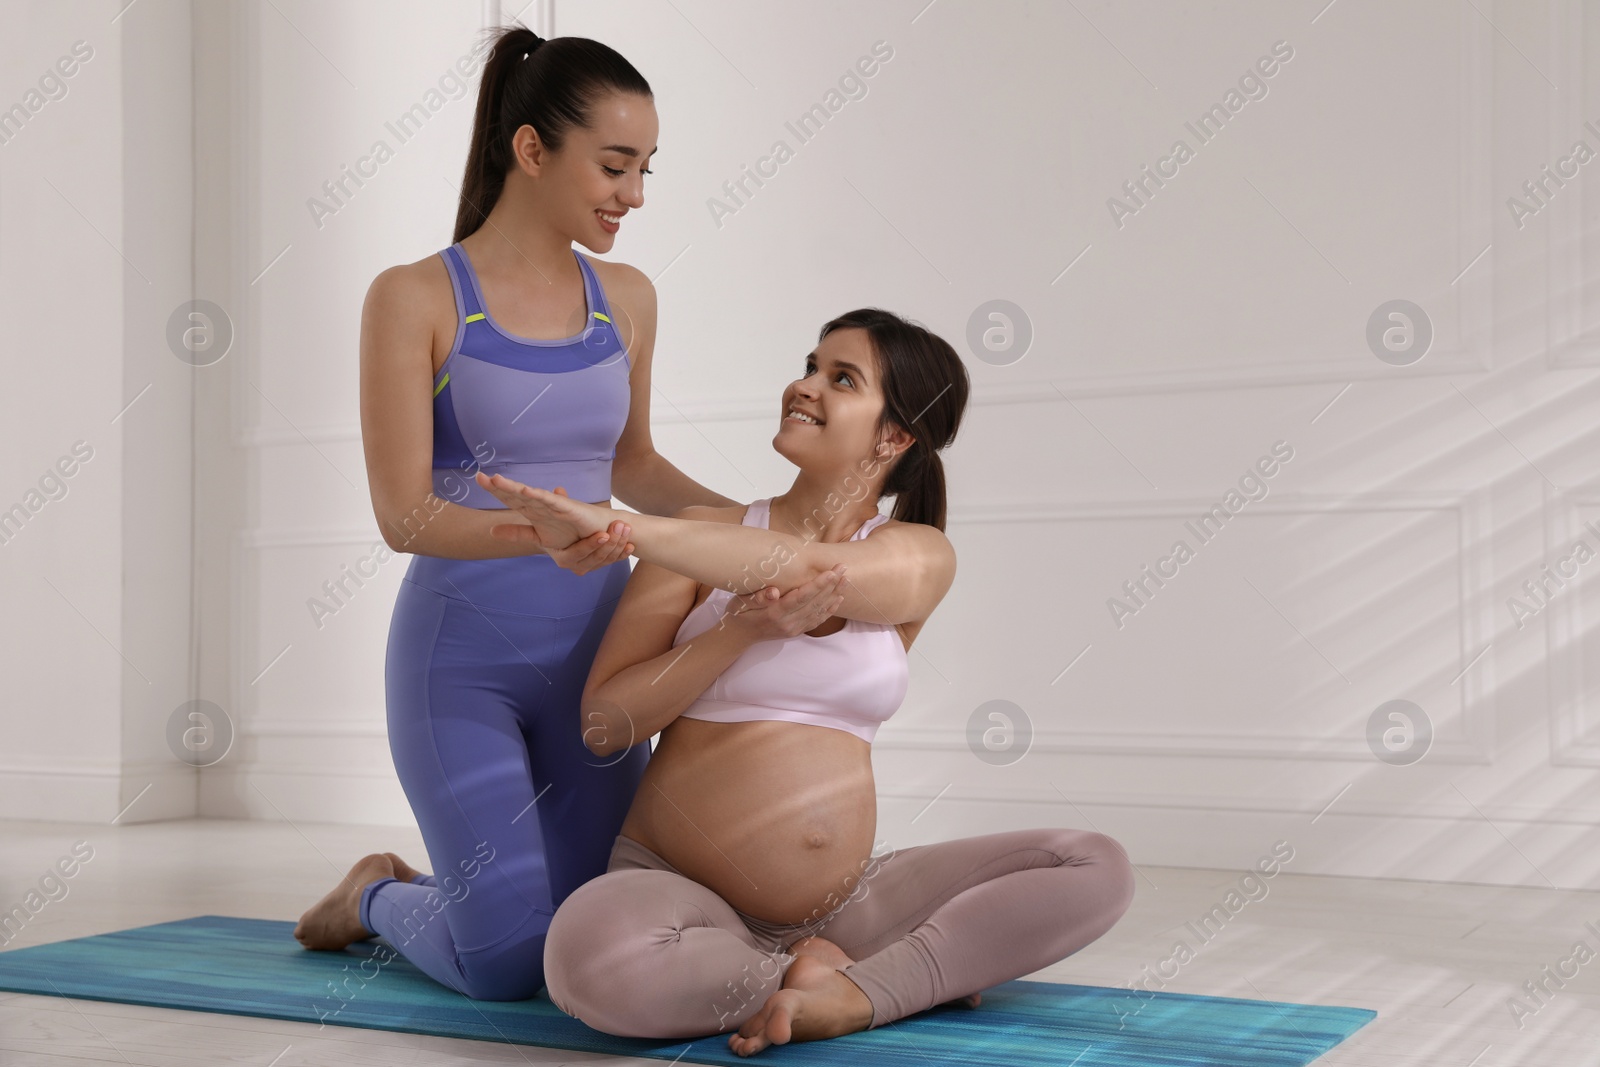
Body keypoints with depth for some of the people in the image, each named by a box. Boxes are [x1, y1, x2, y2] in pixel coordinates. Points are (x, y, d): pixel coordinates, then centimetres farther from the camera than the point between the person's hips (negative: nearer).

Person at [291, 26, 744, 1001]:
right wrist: (540, 536, -32)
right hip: (463, 657, -5)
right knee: (510, 965, -9)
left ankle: (454, 885, 37)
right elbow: (404, 514, -15)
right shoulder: (414, 298, -10)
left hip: (592, 653, 5)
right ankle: (377, 895, 24)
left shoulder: (627, 299, 5)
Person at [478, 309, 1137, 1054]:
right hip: (680, 891, -2)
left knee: (1095, 871, -12)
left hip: (842, 903, 2)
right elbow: (604, 725, -5)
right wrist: (745, 628, -19)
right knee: (588, 954, -37)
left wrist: (608, 525, -26)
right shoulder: (701, 537, 2)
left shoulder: (919, 558, 3)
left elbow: (807, 565, -21)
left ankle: (855, 998, -22)